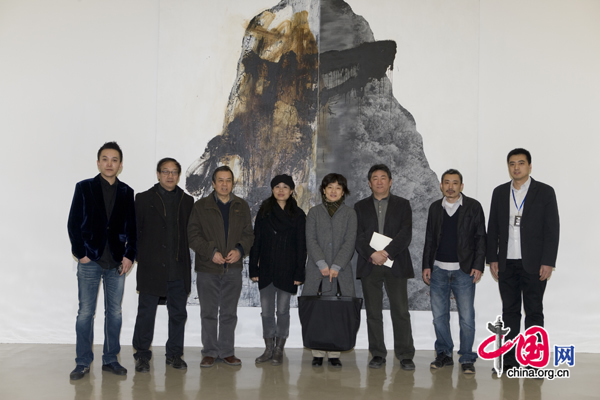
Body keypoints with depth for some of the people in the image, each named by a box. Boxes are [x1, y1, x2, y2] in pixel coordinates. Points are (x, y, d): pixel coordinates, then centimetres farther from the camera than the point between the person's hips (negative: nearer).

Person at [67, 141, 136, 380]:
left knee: (114, 312, 7)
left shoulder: (127, 193, 8)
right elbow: (73, 224, -1)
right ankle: (83, 362, 11)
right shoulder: (84, 188, 2)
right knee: (85, 312, 1)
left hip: (117, 262, 2)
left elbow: (132, 228, 8)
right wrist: (80, 253, -8)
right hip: (90, 261, -2)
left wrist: (129, 256, -2)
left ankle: (110, 359, 17)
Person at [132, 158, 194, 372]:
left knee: (178, 313, 9)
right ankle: (142, 356, 16)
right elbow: (134, 230, 3)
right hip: (151, 268, -3)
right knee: (146, 313, 4)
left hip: (179, 270, 3)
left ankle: (174, 354, 21)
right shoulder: (144, 199, 4)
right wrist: (138, 255, -4)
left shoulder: (187, 201, 11)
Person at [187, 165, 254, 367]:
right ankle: (210, 352, 15)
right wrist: (211, 252, -14)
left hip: (233, 268, 2)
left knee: (229, 312, 8)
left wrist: (240, 250, -8)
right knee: (209, 313, 4)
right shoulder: (201, 206, 3)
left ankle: (227, 351, 18)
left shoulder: (242, 206, 11)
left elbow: (248, 234, 11)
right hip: (207, 268, -2)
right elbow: (193, 235, -2)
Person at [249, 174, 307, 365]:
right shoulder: (264, 212, 6)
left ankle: (279, 349, 14)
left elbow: (301, 246, -1)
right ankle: (269, 348, 17)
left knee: (283, 310, 4)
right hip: (266, 270, 2)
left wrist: (299, 272, -7)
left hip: (286, 270, -2)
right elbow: (256, 242, 5)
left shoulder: (298, 215, 1)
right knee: (266, 311, 6)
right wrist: (254, 269, 0)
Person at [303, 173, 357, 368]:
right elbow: (311, 240, 1)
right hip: (317, 271, 0)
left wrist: (336, 266, -11)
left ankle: (334, 353, 6)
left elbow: (349, 242, 0)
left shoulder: (350, 214, 9)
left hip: (341, 271, 0)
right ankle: (317, 353, 6)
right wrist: (322, 264, -12)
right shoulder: (314, 212, 10)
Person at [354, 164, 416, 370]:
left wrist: (386, 252, -16)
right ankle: (378, 355, 13)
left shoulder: (402, 205, 8)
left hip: (396, 264, -1)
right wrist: (372, 253, -16)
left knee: (401, 312, -2)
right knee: (373, 313, 5)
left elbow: (406, 234, -4)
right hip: (369, 265, 1)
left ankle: (405, 356, 5)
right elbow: (358, 236, 0)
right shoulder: (361, 207, 11)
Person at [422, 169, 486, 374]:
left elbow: (480, 238, 0)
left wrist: (478, 266, -7)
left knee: (466, 316, -3)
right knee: (439, 315, 7)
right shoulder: (435, 207, 11)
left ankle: (467, 358, 9)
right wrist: (426, 265, 7)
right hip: (438, 270, 3)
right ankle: (444, 354, 21)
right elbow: (429, 239, 13)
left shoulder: (473, 207, 1)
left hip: (463, 270, -3)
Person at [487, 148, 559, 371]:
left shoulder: (545, 192, -2)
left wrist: (548, 262, -11)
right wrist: (492, 259, 2)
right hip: (506, 263, 3)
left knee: (534, 312, 4)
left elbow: (552, 229, -5)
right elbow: (493, 228, 9)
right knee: (510, 311, 8)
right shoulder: (500, 193, 8)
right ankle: (509, 360, 15)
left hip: (534, 264, -3)